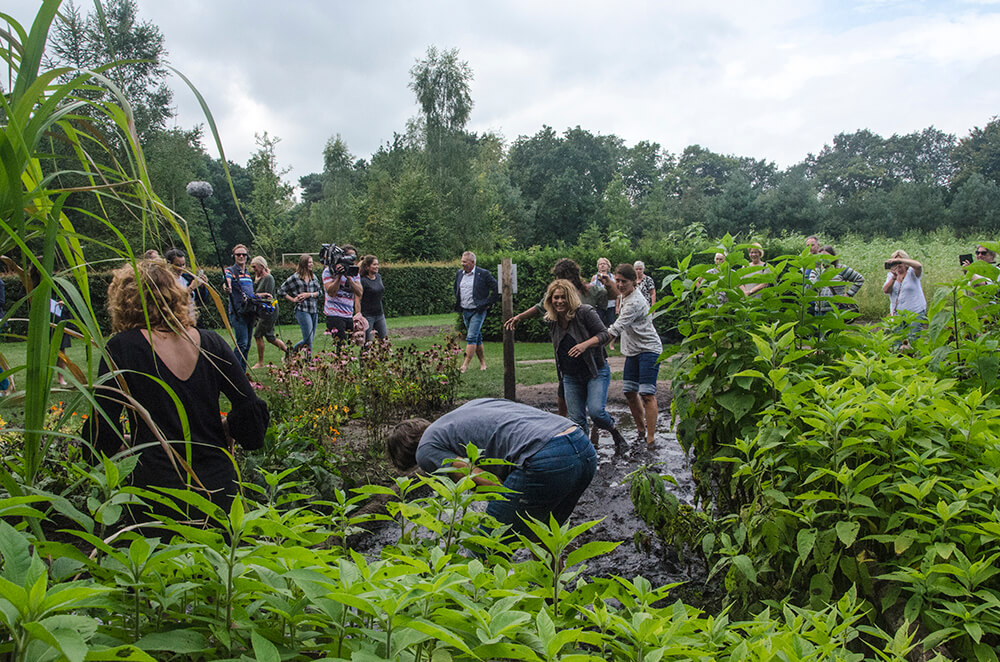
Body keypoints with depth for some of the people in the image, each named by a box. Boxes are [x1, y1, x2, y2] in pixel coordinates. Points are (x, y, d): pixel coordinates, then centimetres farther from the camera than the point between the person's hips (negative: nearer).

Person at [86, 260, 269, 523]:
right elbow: (252, 411, 0)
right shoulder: (211, 343, 1)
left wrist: (128, 443, 13)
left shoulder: (121, 348, -7)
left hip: (158, 491, -2)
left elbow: (102, 435, -7)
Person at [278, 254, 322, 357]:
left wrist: (309, 294, -6)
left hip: (314, 310, 6)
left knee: (311, 338, 12)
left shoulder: (314, 277, 12)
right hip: (302, 310, -6)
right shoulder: (295, 277, -2)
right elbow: (281, 290, 3)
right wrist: (293, 300, -3)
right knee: (308, 340, -8)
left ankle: (292, 350, 32)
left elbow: (319, 292, 10)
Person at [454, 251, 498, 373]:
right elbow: (456, 289, 26)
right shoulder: (459, 274, 8)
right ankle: (482, 363, 21)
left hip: (478, 311, -6)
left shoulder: (483, 274, -10)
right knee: (477, 337, 13)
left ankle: (465, 365, -12)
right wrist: (458, 303, 17)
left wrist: (489, 303, -7)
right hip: (465, 311, 6)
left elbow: (496, 289, -7)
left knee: (471, 337, -13)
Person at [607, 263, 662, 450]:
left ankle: (650, 438, -11)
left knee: (647, 394, -14)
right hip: (633, 351, 10)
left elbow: (617, 328, -30)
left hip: (649, 350, -10)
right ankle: (641, 428, 27)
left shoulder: (635, 302, -22)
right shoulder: (625, 296, 8)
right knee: (629, 392, 10)